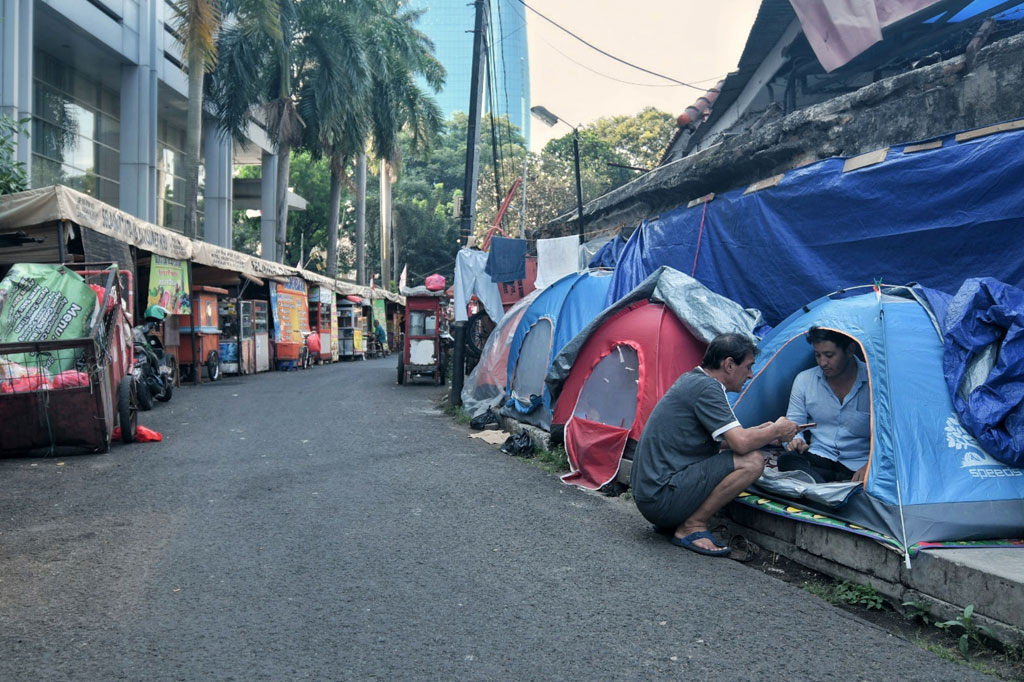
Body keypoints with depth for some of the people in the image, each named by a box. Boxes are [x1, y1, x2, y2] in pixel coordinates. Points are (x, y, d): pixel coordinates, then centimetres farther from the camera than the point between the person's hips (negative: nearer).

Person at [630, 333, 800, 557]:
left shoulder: (691, 380, 15)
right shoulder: (706, 388, -15)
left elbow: (720, 439, 26)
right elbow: (741, 443, -20)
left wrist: (762, 431, 19)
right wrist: (776, 431, -1)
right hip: (662, 499, -10)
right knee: (752, 461, -15)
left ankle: (671, 522, 13)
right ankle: (691, 527, -7)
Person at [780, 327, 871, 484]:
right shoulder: (804, 379, 6)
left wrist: (870, 466, -18)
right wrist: (794, 440, -16)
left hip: (858, 465, -3)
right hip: (819, 458, 3)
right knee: (787, 460, -32)